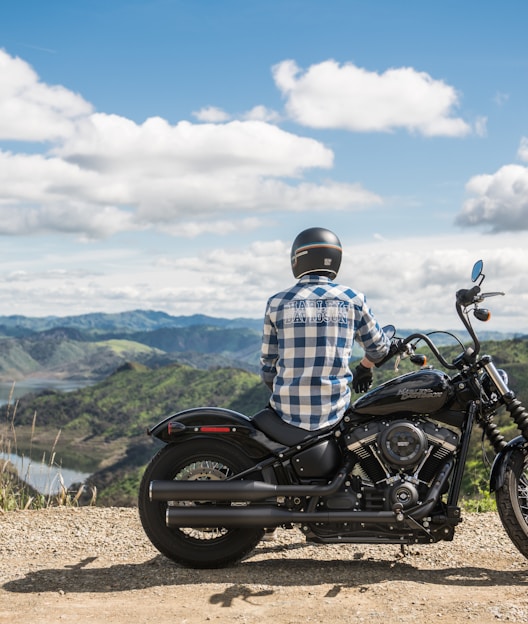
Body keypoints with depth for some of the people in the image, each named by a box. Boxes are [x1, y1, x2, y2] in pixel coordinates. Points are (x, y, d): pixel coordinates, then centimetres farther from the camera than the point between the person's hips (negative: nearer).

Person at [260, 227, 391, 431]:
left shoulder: (277, 303, 0)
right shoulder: (353, 299, 1)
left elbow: (268, 365, 5)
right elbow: (379, 346, 16)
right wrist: (364, 367, 37)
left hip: (287, 413, 0)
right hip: (333, 412, 0)